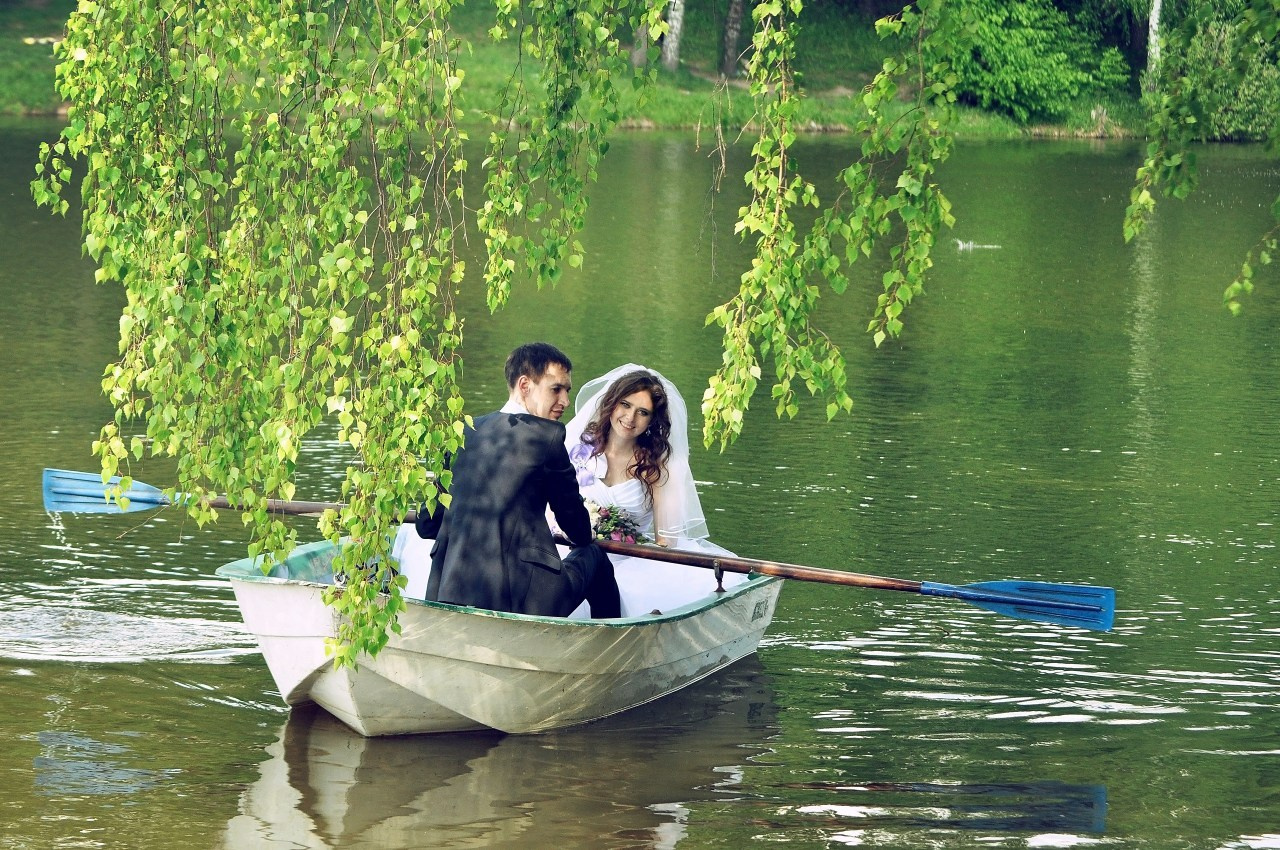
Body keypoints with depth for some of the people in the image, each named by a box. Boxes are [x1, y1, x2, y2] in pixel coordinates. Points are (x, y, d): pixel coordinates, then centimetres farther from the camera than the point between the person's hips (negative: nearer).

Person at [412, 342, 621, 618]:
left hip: (448, 594, 5)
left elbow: (427, 525, 17)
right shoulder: (546, 434, -4)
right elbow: (576, 524, 9)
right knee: (594, 557, 23)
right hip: (521, 599, -5)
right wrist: (585, 541, 33)